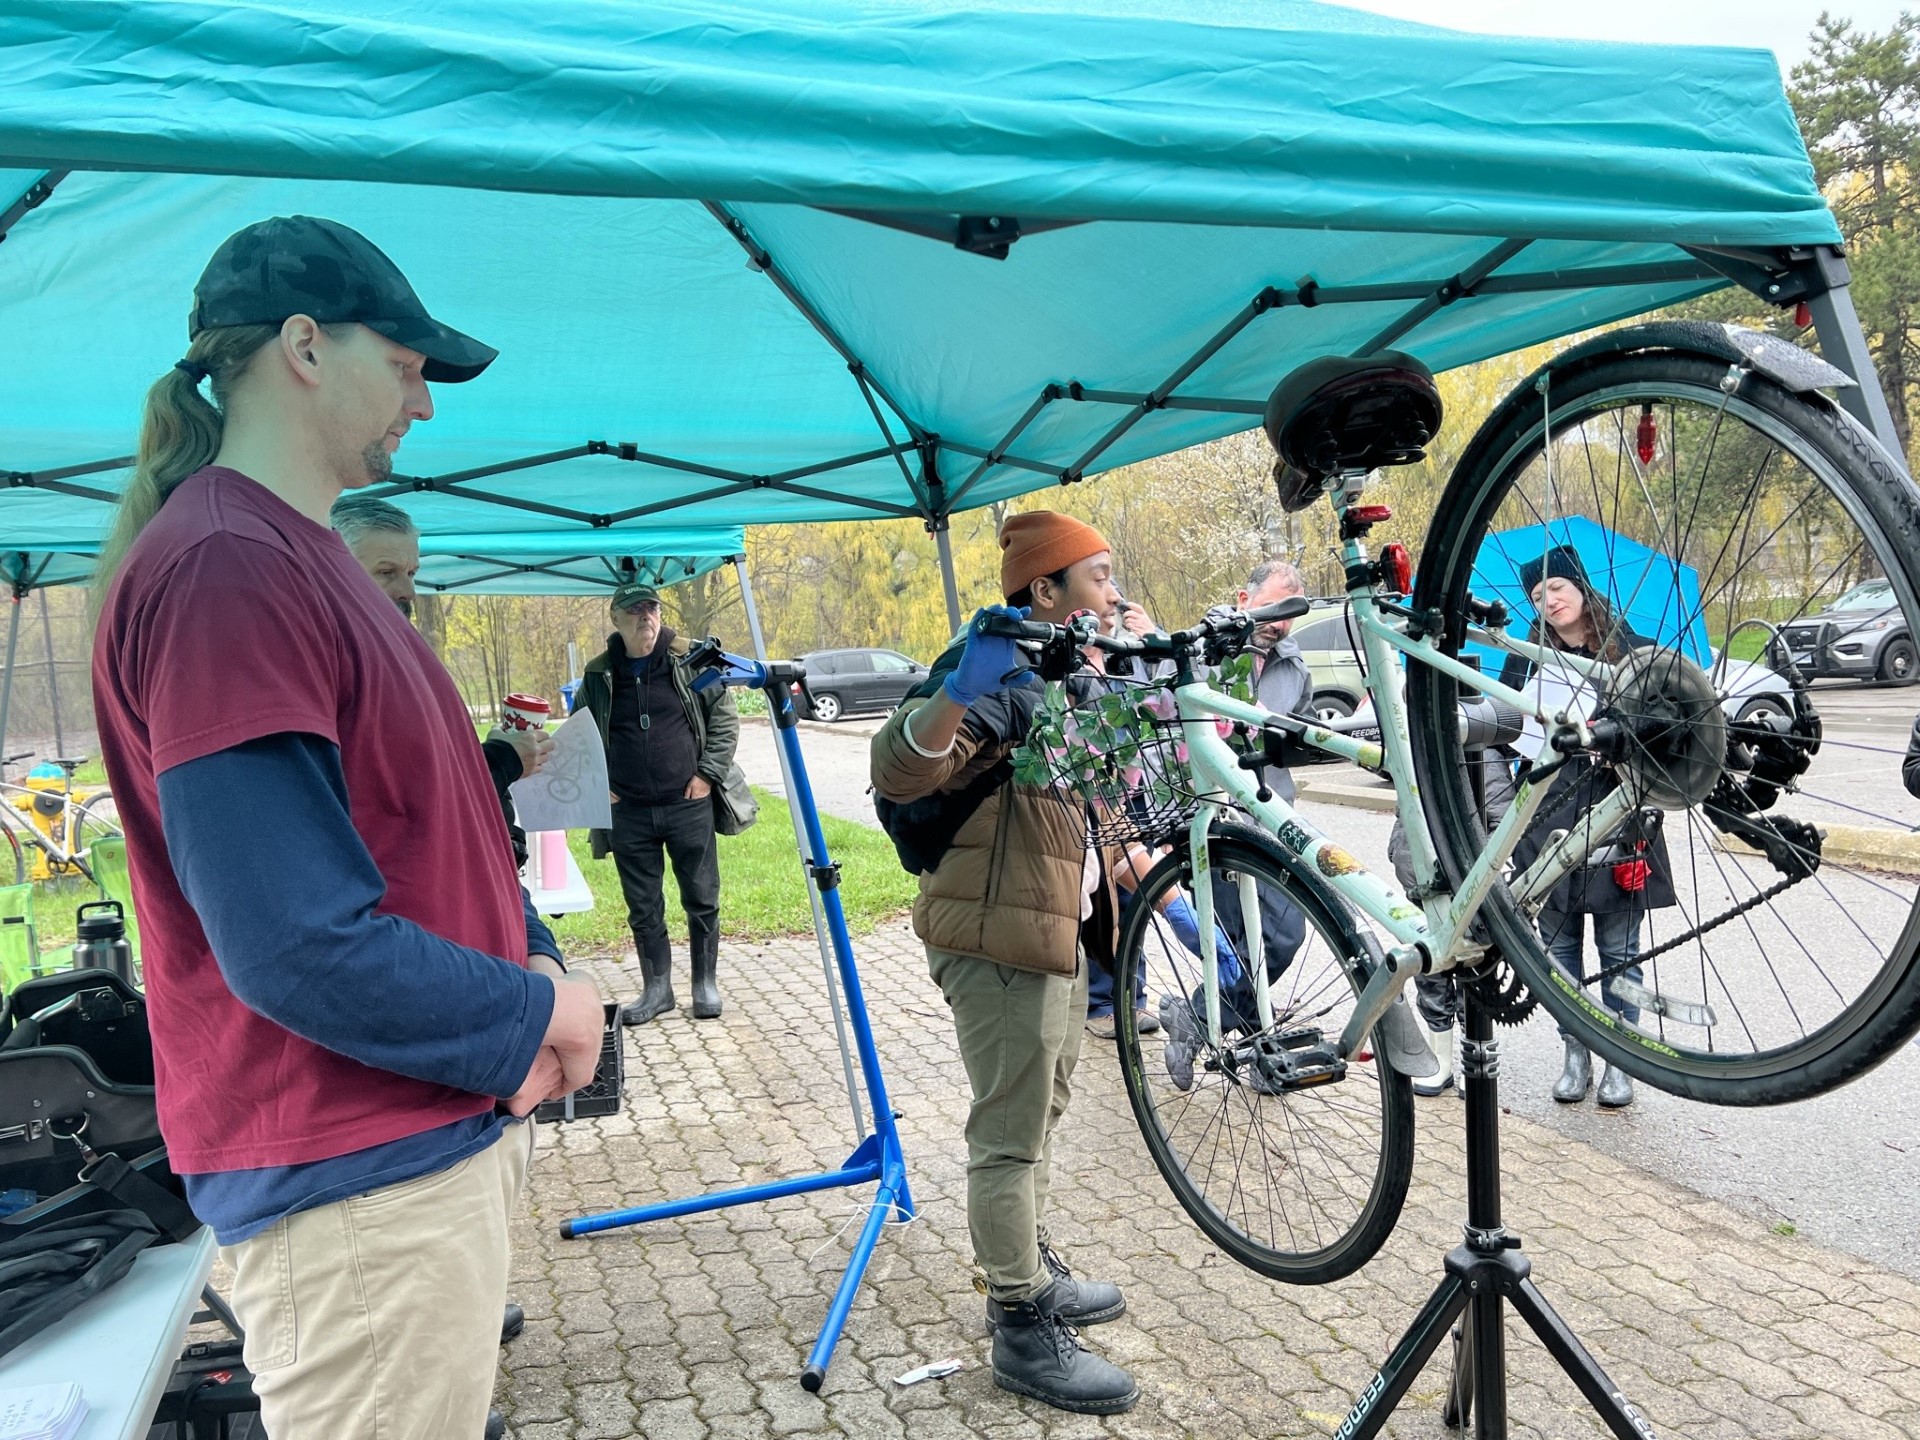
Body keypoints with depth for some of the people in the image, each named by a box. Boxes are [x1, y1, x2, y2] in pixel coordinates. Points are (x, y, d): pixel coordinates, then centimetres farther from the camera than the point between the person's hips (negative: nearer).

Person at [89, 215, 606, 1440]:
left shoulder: (304, 557, 13)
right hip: (354, 1186, -9)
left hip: (443, 1131, 10)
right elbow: (294, 945, -26)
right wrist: (534, 1014, -12)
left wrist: (530, 978, 2)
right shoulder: (221, 567, -20)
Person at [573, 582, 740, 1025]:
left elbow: (725, 720, 2)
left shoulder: (690, 662, -2)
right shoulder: (598, 675, 3)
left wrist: (708, 775, -6)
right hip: (629, 813, 2)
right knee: (643, 907, 10)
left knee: (702, 900, 7)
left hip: (688, 805, -2)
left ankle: (706, 984, 22)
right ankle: (657, 988, 23)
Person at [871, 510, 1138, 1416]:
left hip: (1063, 933, 10)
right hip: (1001, 940, -10)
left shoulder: (1082, 681, 13)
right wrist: (957, 694, -51)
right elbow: (901, 771, -34)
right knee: (1010, 1136, 0)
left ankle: (1033, 1269, 41)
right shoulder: (1004, 675, -19)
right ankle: (1024, 1332, 13)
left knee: (1040, 1117, 23)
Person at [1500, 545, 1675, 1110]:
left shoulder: (1633, 652, 4)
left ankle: (1619, 1061, 16)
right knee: (1559, 943, 7)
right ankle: (1576, 1055, 19)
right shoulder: (1527, 659, 7)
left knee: (1618, 948, 4)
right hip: (1548, 819, 2)